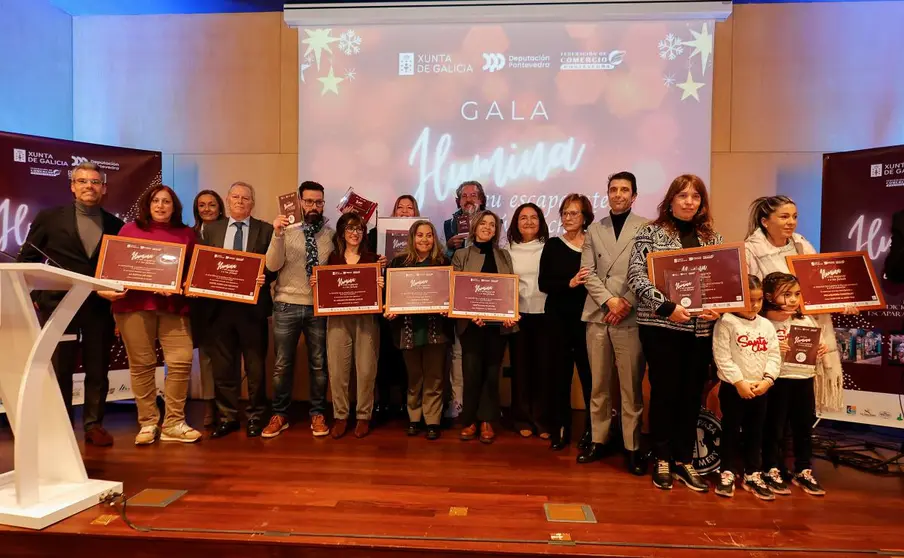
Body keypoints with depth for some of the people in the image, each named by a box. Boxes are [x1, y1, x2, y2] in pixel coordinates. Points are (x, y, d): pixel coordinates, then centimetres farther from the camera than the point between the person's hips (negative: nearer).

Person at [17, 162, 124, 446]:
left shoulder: (116, 225, 7)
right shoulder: (49, 218, 3)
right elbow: (26, 260, 6)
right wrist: (35, 297, -2)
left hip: (100, 308, 1)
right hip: (58, 306, -1)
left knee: (98, 371, 6)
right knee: (58, 370, 6)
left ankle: (94, 426, 18)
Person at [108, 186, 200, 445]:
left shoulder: (186, 234, 12)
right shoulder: (130, 229, 10)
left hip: (174, 305, 1)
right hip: (134, 304, 0)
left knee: (181, 361, -6)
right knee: (141, 364, 4)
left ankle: (173, 423, 6)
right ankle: (148, 423, 16)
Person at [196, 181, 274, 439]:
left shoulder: (265, 230, 3)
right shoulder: (211, 229, 11)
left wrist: (264, 279, -19)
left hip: (252, 306, -2)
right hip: (219, 306, 3)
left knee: (255, 366, 6)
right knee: (222, 366, 10)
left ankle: (255, 417, 21)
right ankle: (227, 417, 24)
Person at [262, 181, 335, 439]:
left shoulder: (331, 234, 4)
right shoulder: (287, 230, 1)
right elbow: (273, 266, -8)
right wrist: (277, 234, -19)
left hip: (319, 306, 1)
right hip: (287, 305, 0)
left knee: (319, 364, 8)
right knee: (282, 364, 7)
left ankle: (317, 414, 22)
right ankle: (280, 415, 22)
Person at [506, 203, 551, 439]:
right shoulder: (509, 250, 6)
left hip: (544, 314, -1)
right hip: (518, 315, 1)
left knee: (544, 366, 3)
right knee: (521, 366, 6)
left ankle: (542, 420, 14)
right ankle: (523, 419, 17)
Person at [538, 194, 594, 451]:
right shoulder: (553, 245, 4)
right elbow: (543, 283, -3)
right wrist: (569, 283, -17)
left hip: (586, 318, -1)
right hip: (558, 319, 2)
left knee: (590, 373, 2)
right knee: (560, 374, 8)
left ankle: (593, 429, 18)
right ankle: (560, 430, 20)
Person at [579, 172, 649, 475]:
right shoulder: (594, 230, 13)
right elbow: (588, 273, 5)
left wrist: (627, 304, -12)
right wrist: (610, 300, -8)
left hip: (631, 318, -3)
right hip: (597, 315, 3)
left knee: (631, 386, 1)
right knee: (599, 384, 10)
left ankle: (633, 447, 12)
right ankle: (599, 440, 20)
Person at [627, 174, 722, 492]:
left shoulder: (713, 238, 12)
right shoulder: (650, 233, -1)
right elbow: (636, 276, -10)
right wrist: (667, 307, -20)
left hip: (700, 328, 4)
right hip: (661, 326, -4)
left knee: (692, 394, 10)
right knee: (665, 391, 3)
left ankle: (684, 461, 24)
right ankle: (662, 460, 19)